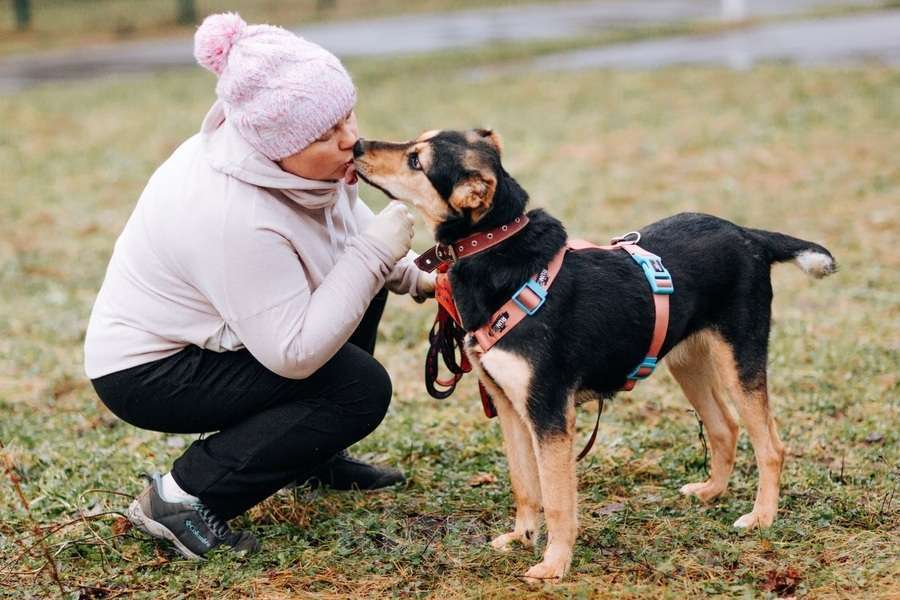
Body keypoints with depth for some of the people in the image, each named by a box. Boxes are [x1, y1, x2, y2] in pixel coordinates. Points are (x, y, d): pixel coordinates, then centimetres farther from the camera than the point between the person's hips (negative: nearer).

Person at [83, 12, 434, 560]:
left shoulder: (297, 159, -12)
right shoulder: (237, 218, -37)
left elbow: (349, 218, 11)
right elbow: (293, 356, -32)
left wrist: (411, 274, -3)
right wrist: (372, 254, -32)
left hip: (207, 331, 9)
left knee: (363, 262, 8)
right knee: (362, 390, -17)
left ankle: (315, 454, 17)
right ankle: (184, 497, -10)